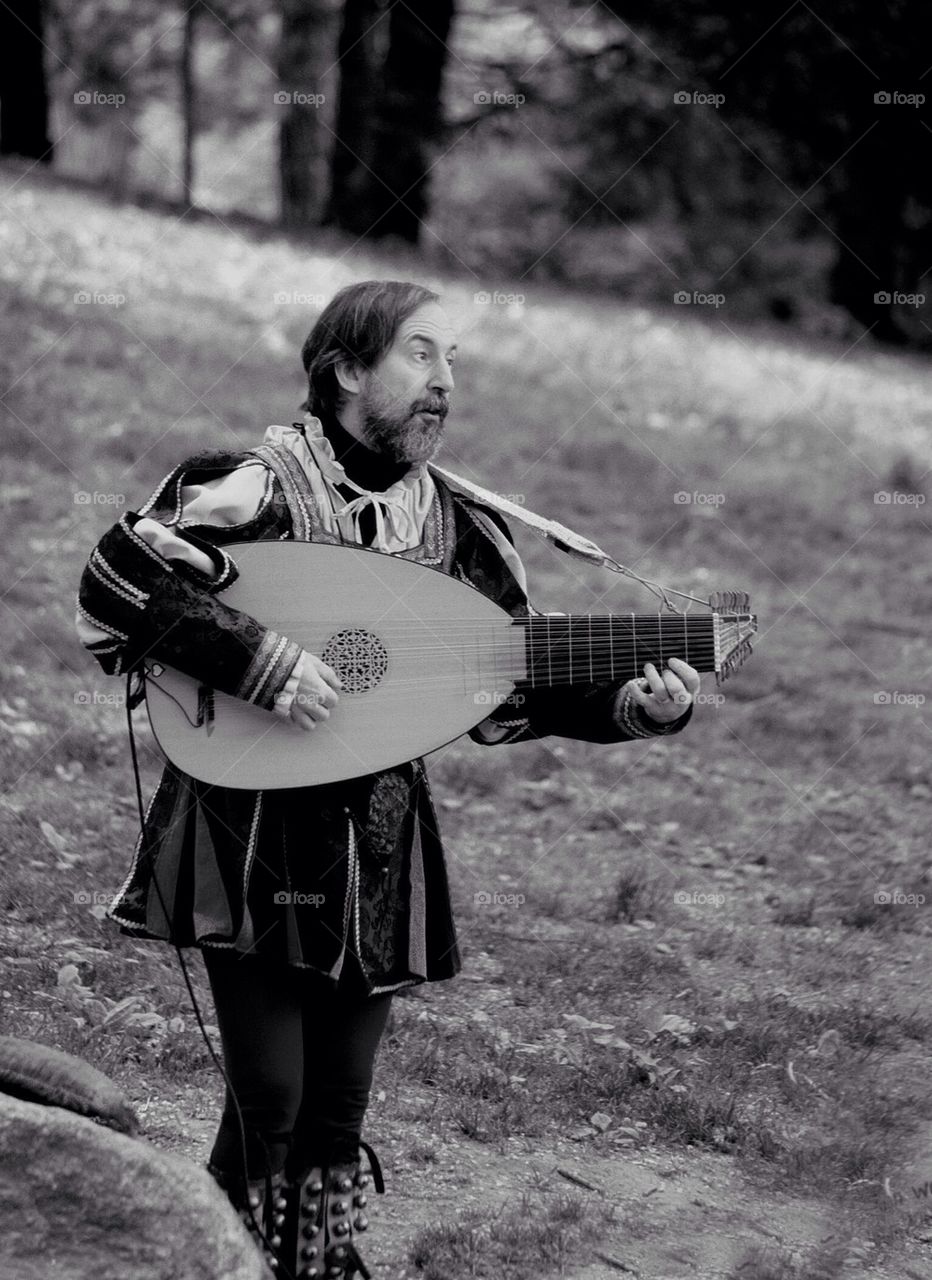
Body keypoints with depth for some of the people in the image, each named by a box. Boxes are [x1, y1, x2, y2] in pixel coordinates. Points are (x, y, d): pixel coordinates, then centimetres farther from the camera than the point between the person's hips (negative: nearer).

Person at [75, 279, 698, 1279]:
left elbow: (512, 692, 9)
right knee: (269, 1102, -6)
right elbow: (116, 579, -21)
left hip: (376, 853, 5)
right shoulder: (259, 486, -13)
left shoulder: (459, 529, 6)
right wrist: (260, 661, -26)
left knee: (339, 1106, 10)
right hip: (255, 847, -5)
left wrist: (632, 706, -6)